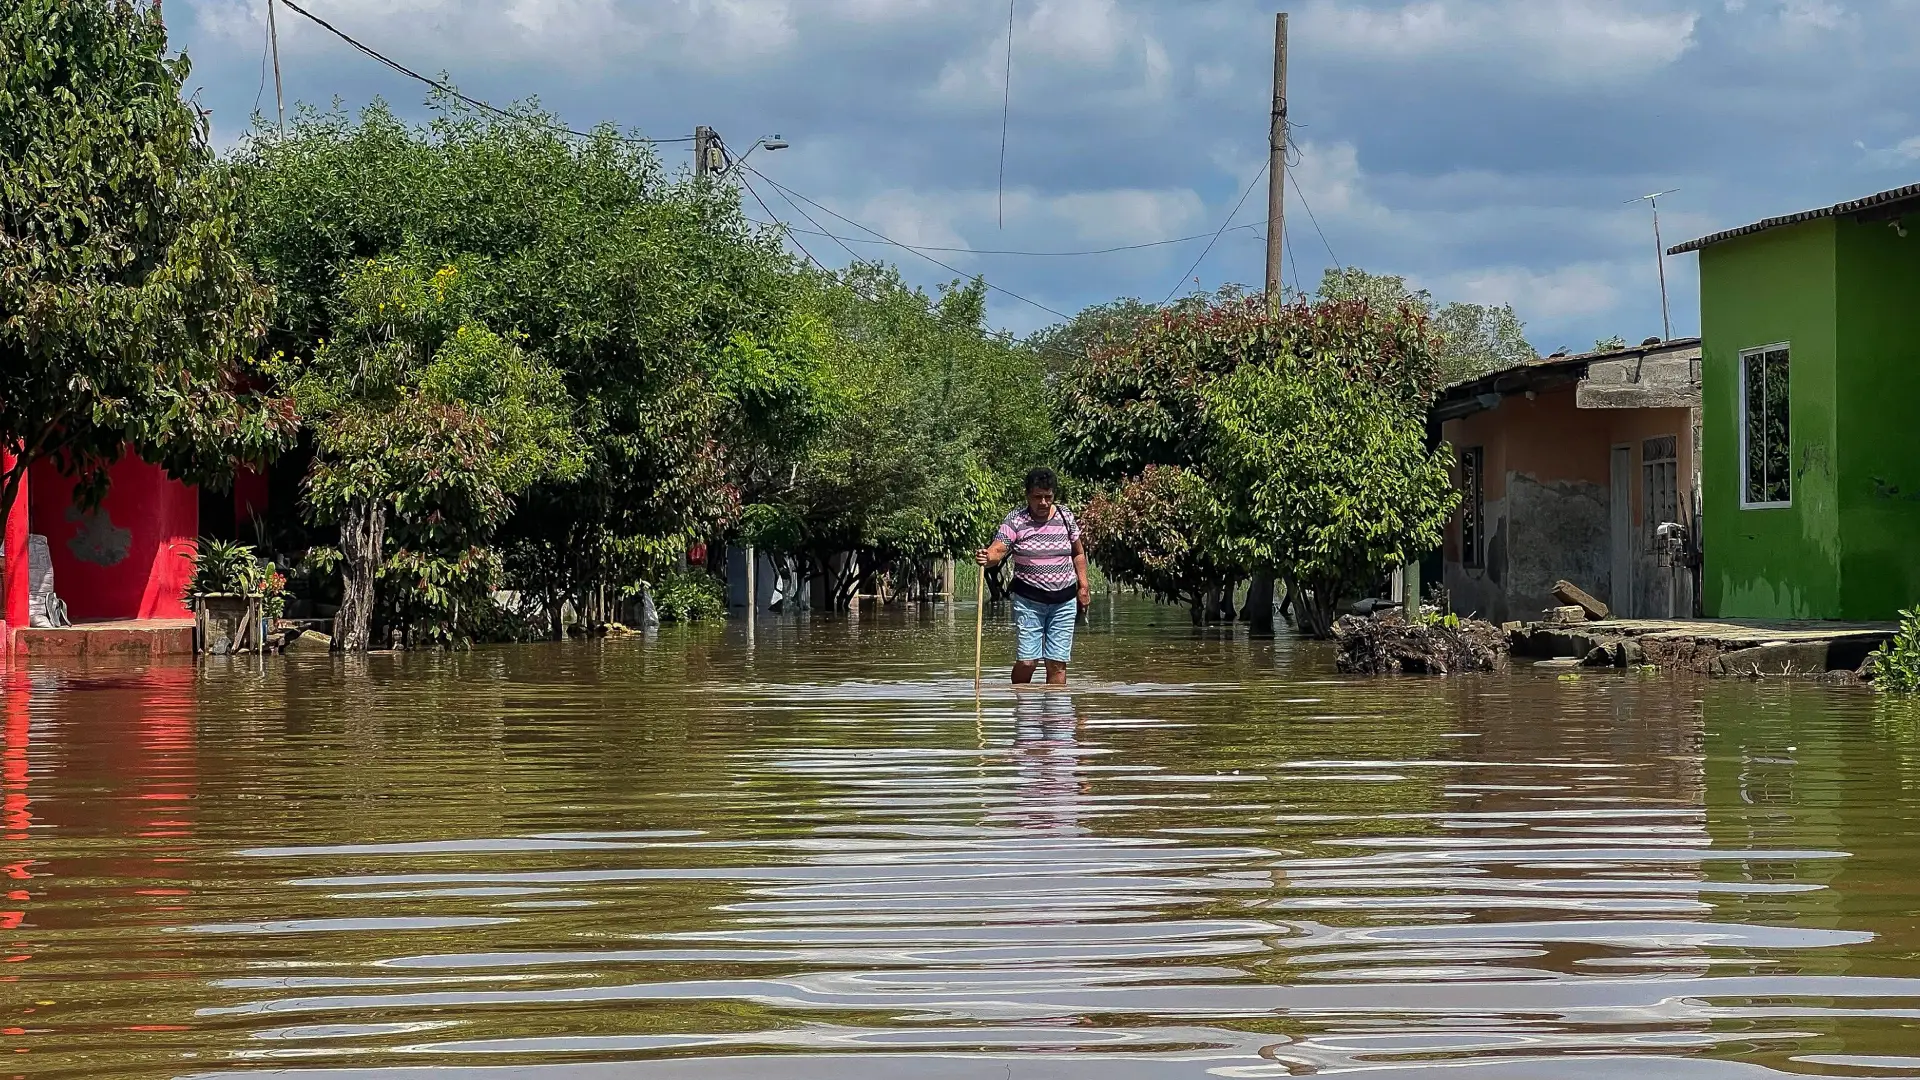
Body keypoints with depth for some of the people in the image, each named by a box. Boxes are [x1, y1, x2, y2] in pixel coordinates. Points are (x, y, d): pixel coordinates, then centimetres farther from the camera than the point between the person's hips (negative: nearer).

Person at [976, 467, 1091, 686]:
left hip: (1064, 600, 3)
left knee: (1057, 663, 1)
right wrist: (987, 557, -42)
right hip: (1029, 600, -3)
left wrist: (1083, 586, 10)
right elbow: (998, 550, -19)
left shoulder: (1066, 516, 4)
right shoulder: (1015, 521, -7)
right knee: (1027, 661, -10)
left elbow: (1078, 553, 15)